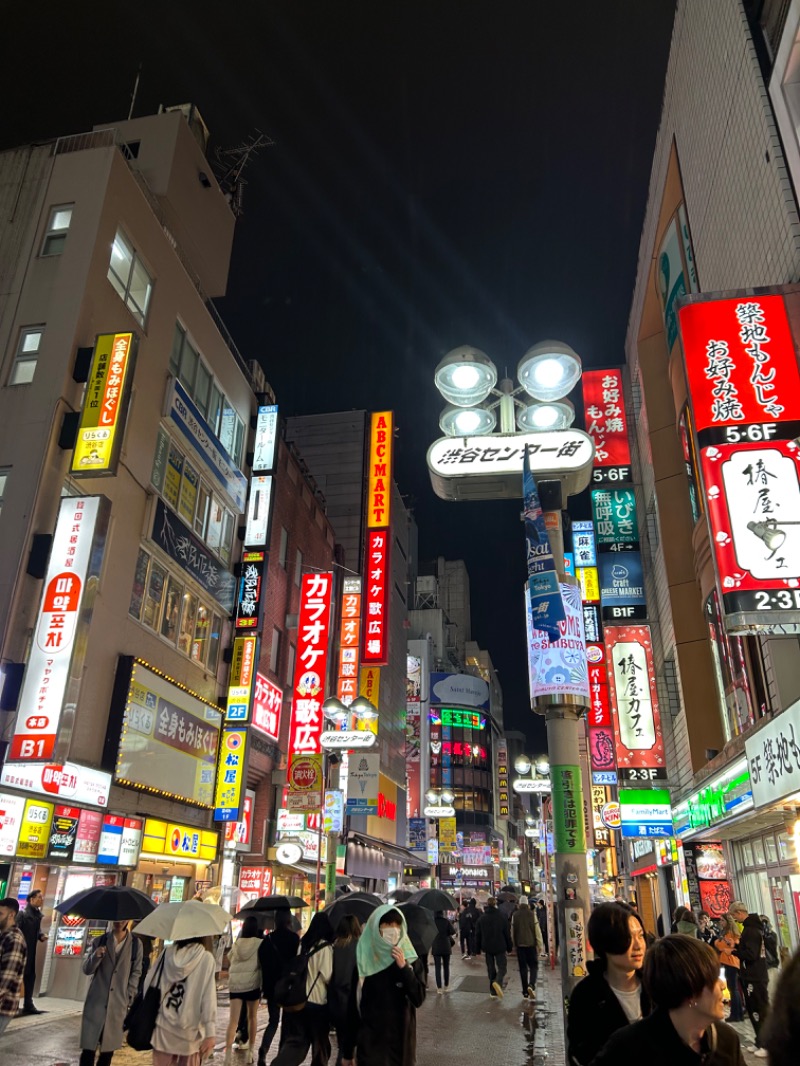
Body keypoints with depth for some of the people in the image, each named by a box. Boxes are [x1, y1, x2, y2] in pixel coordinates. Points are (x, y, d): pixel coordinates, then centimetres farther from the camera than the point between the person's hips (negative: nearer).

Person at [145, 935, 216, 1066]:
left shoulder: (166, 952, 1)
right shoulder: (206, 958, -9)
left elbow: (149, 985, 3)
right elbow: (208, 998, -13)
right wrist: (210, 1033, -12)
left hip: (162, 1030, 3)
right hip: (189, 1033, -3)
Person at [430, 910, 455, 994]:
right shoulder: (446, 921, -7)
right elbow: (453, 932, -11)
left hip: (436, 948, -1)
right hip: (446, 947, 1)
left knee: (437, 968, 3)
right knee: (446, 967, 15)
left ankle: (439, 988, -3)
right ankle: (446, 987, 21)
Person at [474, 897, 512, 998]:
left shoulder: (481, 918, 0)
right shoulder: (501, 917, -6)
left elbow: (477, 935, 3)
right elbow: (507, 934, -2)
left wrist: (478, 950, 10)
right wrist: (509, 947, 8)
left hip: (487, 948, 2)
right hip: (500, 948, -2)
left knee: (491, 969, 13)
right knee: (502, 967, 5)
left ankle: (493, 992, 13)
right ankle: (498, 982, -23)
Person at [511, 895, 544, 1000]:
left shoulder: (515, 915, 1)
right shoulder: (532, 914, -4)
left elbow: (513, 931, 5)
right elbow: (537, 931, -5)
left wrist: (514, 944, 16)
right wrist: (540, 945, 1)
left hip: (520, 945, 2)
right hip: (531, 944, -2)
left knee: (523, 968, 8)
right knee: (533, 966, 7)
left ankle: (525, 992, 8)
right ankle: (531, 985, -16)